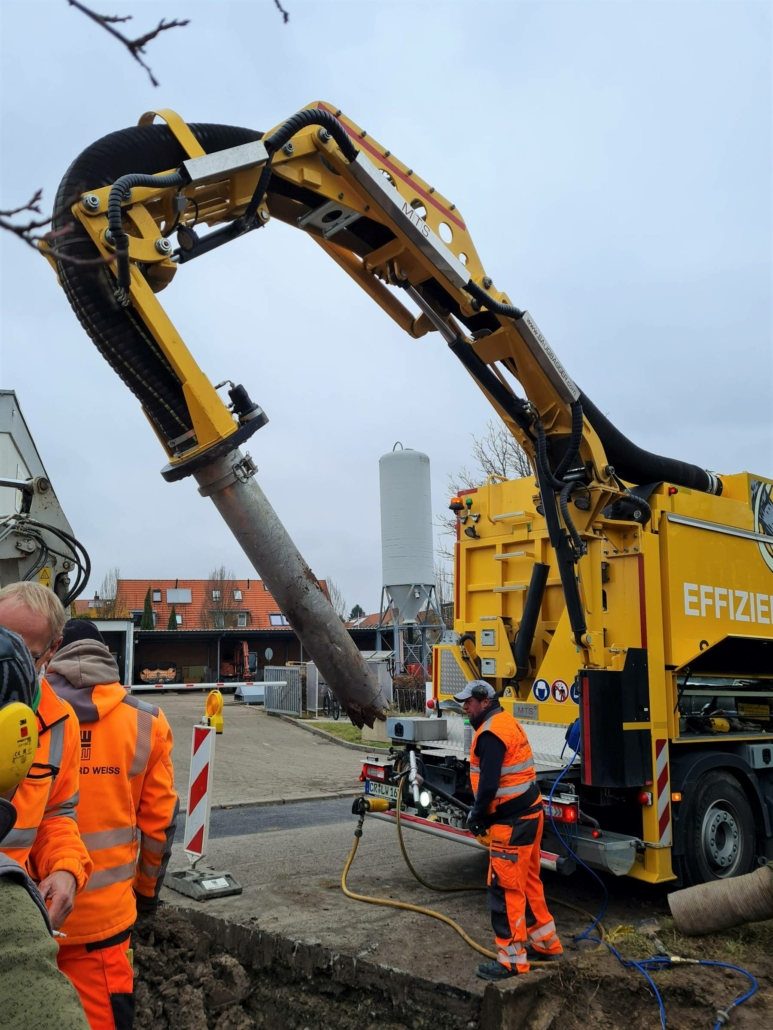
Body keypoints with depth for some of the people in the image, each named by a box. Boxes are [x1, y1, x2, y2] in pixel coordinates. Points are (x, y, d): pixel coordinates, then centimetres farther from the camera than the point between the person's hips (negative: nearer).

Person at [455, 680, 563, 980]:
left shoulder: (491, 732, -19)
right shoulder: (507, 722, 12)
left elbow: (488, 784, -25)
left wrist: (476, 815, -9)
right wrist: (483, 812, 14)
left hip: (512, 821, -10)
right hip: (528, 812, 10)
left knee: (505, 888, -2)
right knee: (527, 882, 20)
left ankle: (512, 960, 7)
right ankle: (546, 943, 32)